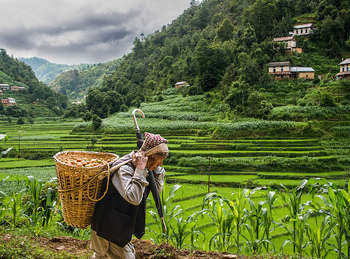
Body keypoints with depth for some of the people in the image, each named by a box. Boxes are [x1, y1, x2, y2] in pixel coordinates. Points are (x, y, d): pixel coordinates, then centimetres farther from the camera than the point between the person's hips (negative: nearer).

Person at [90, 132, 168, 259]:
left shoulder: (142, 167, -1)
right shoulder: (123, 168, -28)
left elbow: (157, 189, 9)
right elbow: (133, 198, -41)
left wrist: (157, 168, -5)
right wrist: (140, 170, -37)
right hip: (108, 228, -9)